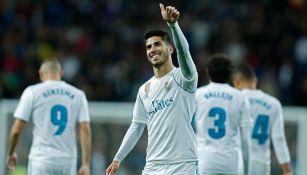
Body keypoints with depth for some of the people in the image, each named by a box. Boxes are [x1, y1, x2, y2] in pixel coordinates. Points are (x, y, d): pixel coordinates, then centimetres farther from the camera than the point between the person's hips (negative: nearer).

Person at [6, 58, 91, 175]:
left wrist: (10, 153, 15)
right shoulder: (78, 94, 8)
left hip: (42, 161, -3)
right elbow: (85, 130, 0)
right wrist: (86, 164, -1)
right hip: (68, 161, 3)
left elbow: (16, 130, -1)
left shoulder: (33, 92, 1)